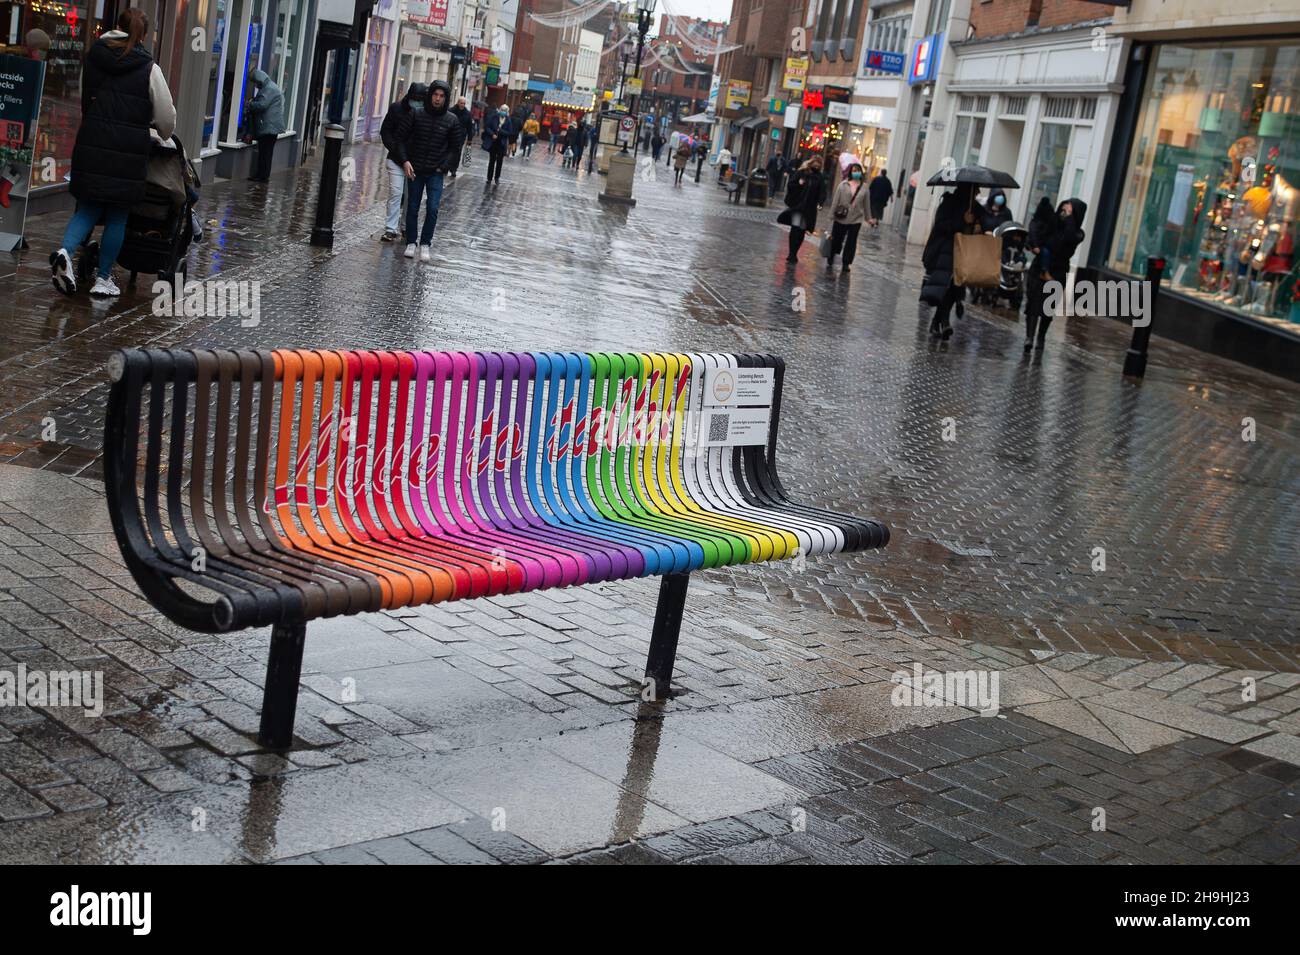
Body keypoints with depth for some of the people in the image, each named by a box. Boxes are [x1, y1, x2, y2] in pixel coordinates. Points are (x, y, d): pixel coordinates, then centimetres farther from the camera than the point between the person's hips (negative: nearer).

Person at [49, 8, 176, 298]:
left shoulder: (93, 57, 8)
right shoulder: (148, 68, -4)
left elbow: (85, 102, 17)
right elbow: (166, 116, 1)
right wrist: (165, 135, 22)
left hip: (92, 144, 3)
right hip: (129, 151, -3)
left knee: (88, 207, 12)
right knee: (117, 215, 7)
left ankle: (65, 251, -15)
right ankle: (103, 278, 11)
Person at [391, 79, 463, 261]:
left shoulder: (452, 120, -3)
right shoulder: (415, 114, -4)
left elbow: (456, 147, 5)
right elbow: (399, 137, 0)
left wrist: (444, 167, -5)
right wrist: (404, 161, -10)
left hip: (436, 172, -1)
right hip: (414, 169, 1)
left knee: (433, 208, -9)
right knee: (413, 208, 7)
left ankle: (425, 244, 3)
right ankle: (411, 243, 18)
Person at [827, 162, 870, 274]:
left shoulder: (864, 188, 0)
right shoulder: (843, 185, -4)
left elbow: (866, 204, 4)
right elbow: (836, 200, -3)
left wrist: (867, 218, 7)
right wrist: (832, 214, -5)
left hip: (856, 220, 1)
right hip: (841, 219, -1)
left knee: (851, 243, 4)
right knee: (836, 240, 10)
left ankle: (846, 264, 14)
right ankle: (830, 262, 27)